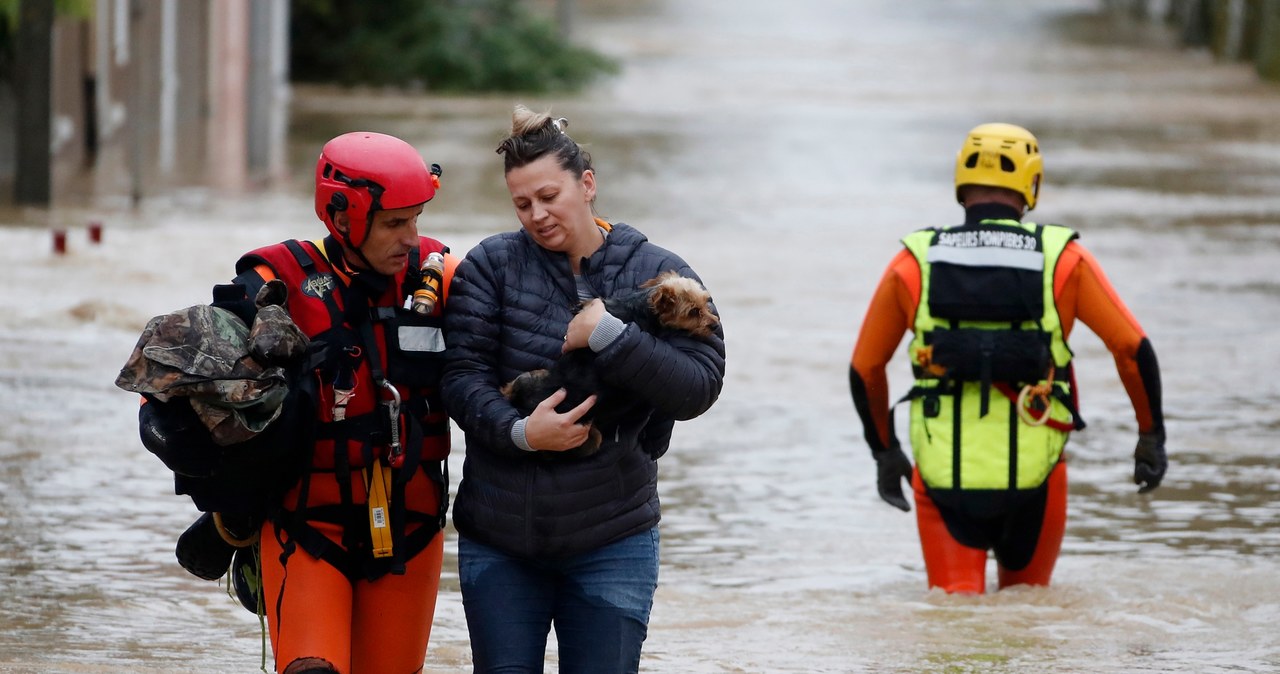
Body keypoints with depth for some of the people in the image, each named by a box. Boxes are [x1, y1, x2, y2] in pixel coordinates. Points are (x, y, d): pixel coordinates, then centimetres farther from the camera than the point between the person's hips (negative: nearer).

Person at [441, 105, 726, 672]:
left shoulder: (657, 275, -1)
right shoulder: (491, 266, 0)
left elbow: (698, 387, -11)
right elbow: (463, 377, -6)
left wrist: (605, 335, -20)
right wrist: (520, 432, -23)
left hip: (610, 543, -1)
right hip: (498, 541, 1)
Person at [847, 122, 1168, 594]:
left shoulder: (913, 263, 3)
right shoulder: (1062, 259, 0)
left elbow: (865, 368, 11)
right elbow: (1132, 347, 2)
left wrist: (884, 452, 25)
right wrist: (1151, 436, 14)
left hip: (944, 477, 0)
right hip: (1032, 475, 0)